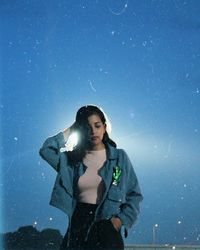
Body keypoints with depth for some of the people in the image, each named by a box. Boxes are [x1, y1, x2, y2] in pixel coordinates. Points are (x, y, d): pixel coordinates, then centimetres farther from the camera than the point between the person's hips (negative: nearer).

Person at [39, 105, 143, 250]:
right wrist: (69, 132, -2)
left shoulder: (119, 157, 2)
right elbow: (46, 149, -12)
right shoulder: (71, 158, 4)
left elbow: (134, 194, 4)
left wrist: (122, 219, -10)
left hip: (106, 228, -1)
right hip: (77, 225, 1)